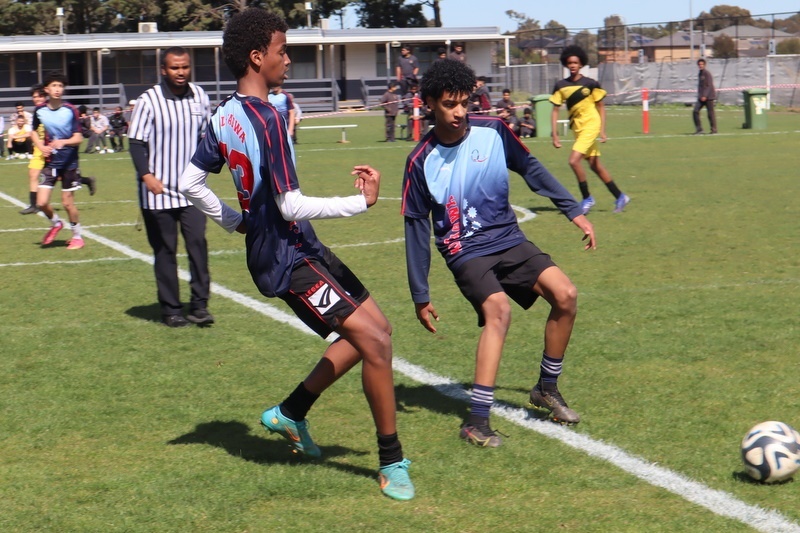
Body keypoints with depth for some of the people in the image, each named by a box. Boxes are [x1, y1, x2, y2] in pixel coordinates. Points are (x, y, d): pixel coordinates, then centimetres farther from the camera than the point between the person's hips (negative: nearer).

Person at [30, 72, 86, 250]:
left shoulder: (70, 111, -10)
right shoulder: (39, 110, -2)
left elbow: (78, 138, -10)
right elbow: (34, 132, 14)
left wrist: (63, 142, -29)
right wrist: (41, 146, -6)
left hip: (69, 163, -3)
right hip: (50, 162, 3)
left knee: (67, 203, 1)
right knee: (41, 203, -5)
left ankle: (77, 236, 21)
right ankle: (55, 223, 26)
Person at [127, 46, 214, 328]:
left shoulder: (199, 96, 3)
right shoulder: (149, 100, -10)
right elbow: (136, 143, -10)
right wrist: (146, 175, -22)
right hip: (158, 191, -3)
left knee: (197, 243, -6)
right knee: (165, 250, 4)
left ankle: (199, 305, 1)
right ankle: (170, 309, 12)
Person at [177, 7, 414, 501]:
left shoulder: (226, 117, 6)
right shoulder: (267, 120, -21)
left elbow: (191, 182, 16)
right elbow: (292, 206, -24)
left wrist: (236, 221, 20)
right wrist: (363, 201, -18)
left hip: (294, 248, 10)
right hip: (288, 257, -10)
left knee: (375, 327, 13)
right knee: (374, 340, -15)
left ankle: (291, 413, 20)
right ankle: (392, 463, -7)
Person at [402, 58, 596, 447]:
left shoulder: (493, 131, -4)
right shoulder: (421, 161, -9)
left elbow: (531, 170, 11)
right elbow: (416, 229, -2)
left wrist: (574, 212, 8)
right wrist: (420, 295, -1)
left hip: (510, 240, 4)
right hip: (466, 252, -4)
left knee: (565, 294, -14)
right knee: (498, 309, -29)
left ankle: (547, 389, 7)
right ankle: (477, 420, -30)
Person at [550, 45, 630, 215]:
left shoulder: (590, 84, -7)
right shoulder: (561, 86, 2)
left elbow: (601, 107, 0)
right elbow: (555, 111, 4)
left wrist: (602, 130, -6)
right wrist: (555, 135, -2)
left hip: (590, 125, -5)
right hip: (578, 128, 5)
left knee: (574, 160, -19)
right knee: (595, 165, 9)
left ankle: (587, 198, -5)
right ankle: (620, 197, 21)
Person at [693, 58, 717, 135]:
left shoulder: (707, 74, -10)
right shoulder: (699, 74, 15)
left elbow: (709, 86, -16)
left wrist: (705, 96, -22)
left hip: (708, 97, -7)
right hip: (701, 97, 7)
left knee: (710, 113, -2)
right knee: (695, 112, -5)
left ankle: (714, 129, 6)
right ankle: (699, 129, -2)